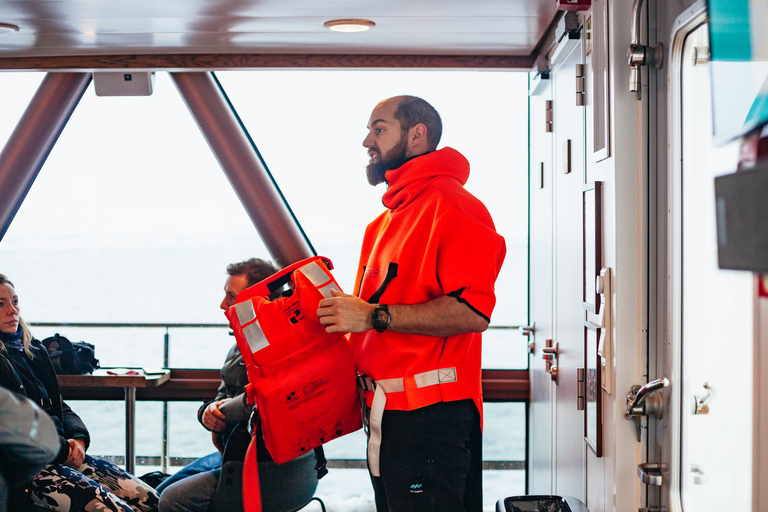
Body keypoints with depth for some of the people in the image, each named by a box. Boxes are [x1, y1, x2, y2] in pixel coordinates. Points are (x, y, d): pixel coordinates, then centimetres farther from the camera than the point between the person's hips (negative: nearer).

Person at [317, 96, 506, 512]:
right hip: (385, 411, 10)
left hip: (430, 413, -10)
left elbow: (473, 313, -22)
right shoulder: (385, 221, 22)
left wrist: (375, 316, -21)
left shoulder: (450, 205, -10)